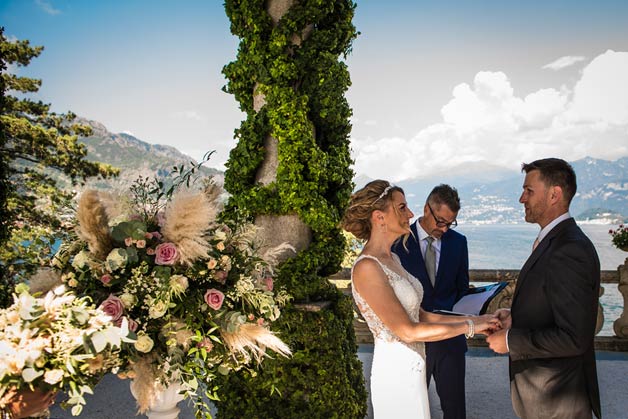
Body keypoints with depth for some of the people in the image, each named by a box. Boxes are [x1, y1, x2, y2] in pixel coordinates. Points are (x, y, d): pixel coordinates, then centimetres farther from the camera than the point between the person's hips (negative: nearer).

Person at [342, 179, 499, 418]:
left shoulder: (391, 258, 7)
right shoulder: (367, 268, -21)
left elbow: (419, 315, 7)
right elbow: (407, 331, -21)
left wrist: (472, 320, 0)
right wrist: (469, 326, -13)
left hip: (410, 369, 8)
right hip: (396, 374, -8)